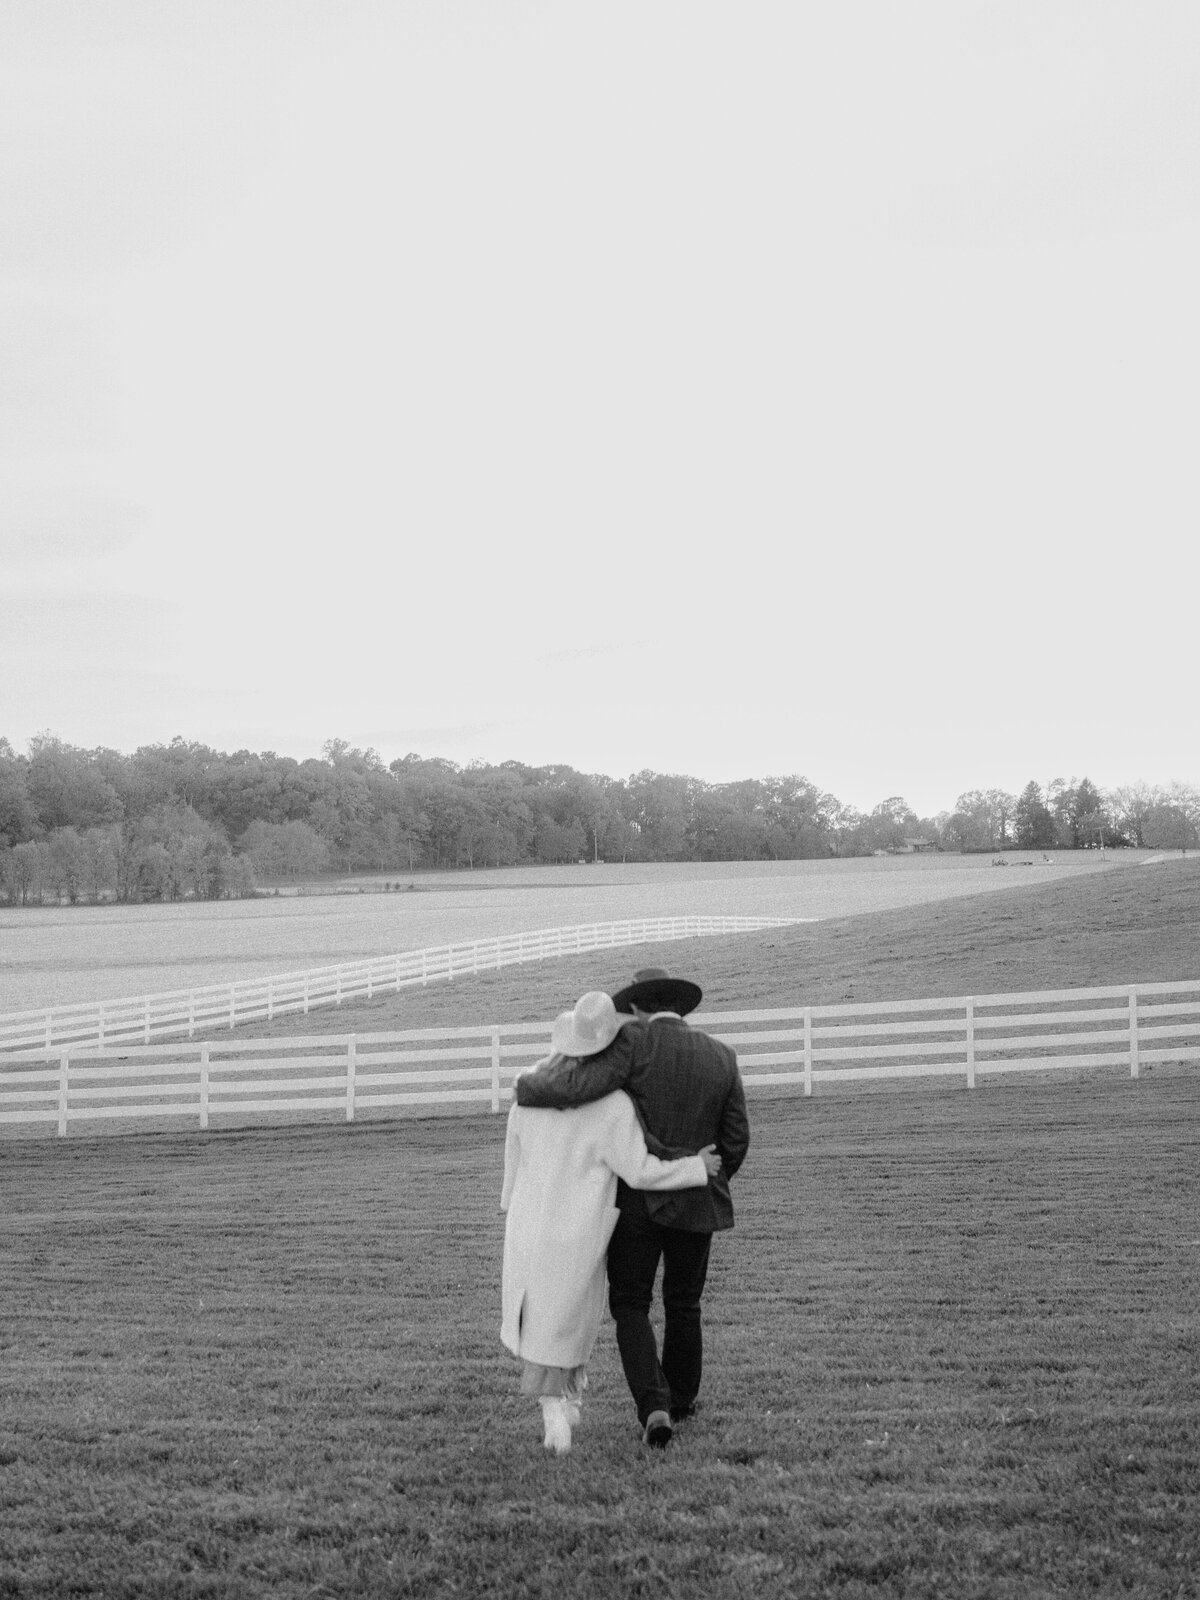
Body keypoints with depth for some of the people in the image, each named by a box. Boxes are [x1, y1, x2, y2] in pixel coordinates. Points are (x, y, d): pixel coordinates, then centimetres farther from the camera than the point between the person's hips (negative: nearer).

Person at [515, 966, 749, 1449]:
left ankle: (654, 1407, -8)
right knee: (683, 1305, 22)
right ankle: (681, 1399, 37)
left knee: (630, 1306, 9)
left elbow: (575, 1087, -25)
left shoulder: (634, 1043, -12)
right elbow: (735, 1141, 4)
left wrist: (527, 1086, -6)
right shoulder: (720, 1057, 1)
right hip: (696, 1202, 4)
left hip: (637, 1200, -4)